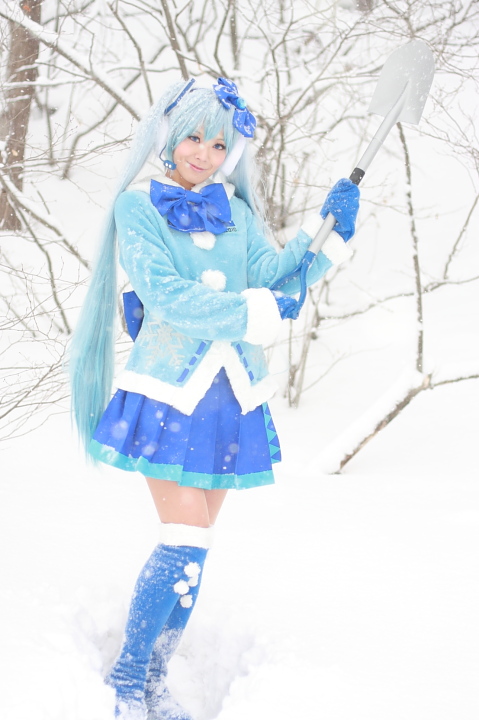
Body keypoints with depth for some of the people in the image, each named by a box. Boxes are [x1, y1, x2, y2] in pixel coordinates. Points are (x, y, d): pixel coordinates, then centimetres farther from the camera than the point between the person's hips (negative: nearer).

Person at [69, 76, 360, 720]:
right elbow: (166, 295, -14)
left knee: (194, 547, 8)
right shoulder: (138, 206, -2)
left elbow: (273, 273, -1)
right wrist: (255, 312, -18)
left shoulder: (235, 213, 12)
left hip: (233, 396, 5)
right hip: (169, 392, -5)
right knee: (186, 543, -13)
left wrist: (329, 234, -14)